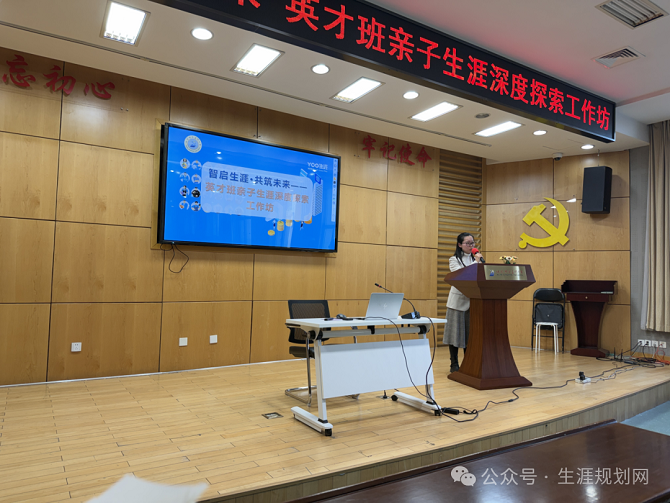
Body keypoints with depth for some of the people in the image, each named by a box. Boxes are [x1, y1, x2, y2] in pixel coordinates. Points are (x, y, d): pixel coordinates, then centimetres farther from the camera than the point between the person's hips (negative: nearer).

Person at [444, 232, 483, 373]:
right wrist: (475, 263, -13)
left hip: (473, 300, 4)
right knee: (456, 331, 1)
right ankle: (454, 365, 10)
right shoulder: (454, 260, 0)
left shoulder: (475, 258, 13)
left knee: (471, 332, 6)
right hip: (458, 299, -4)